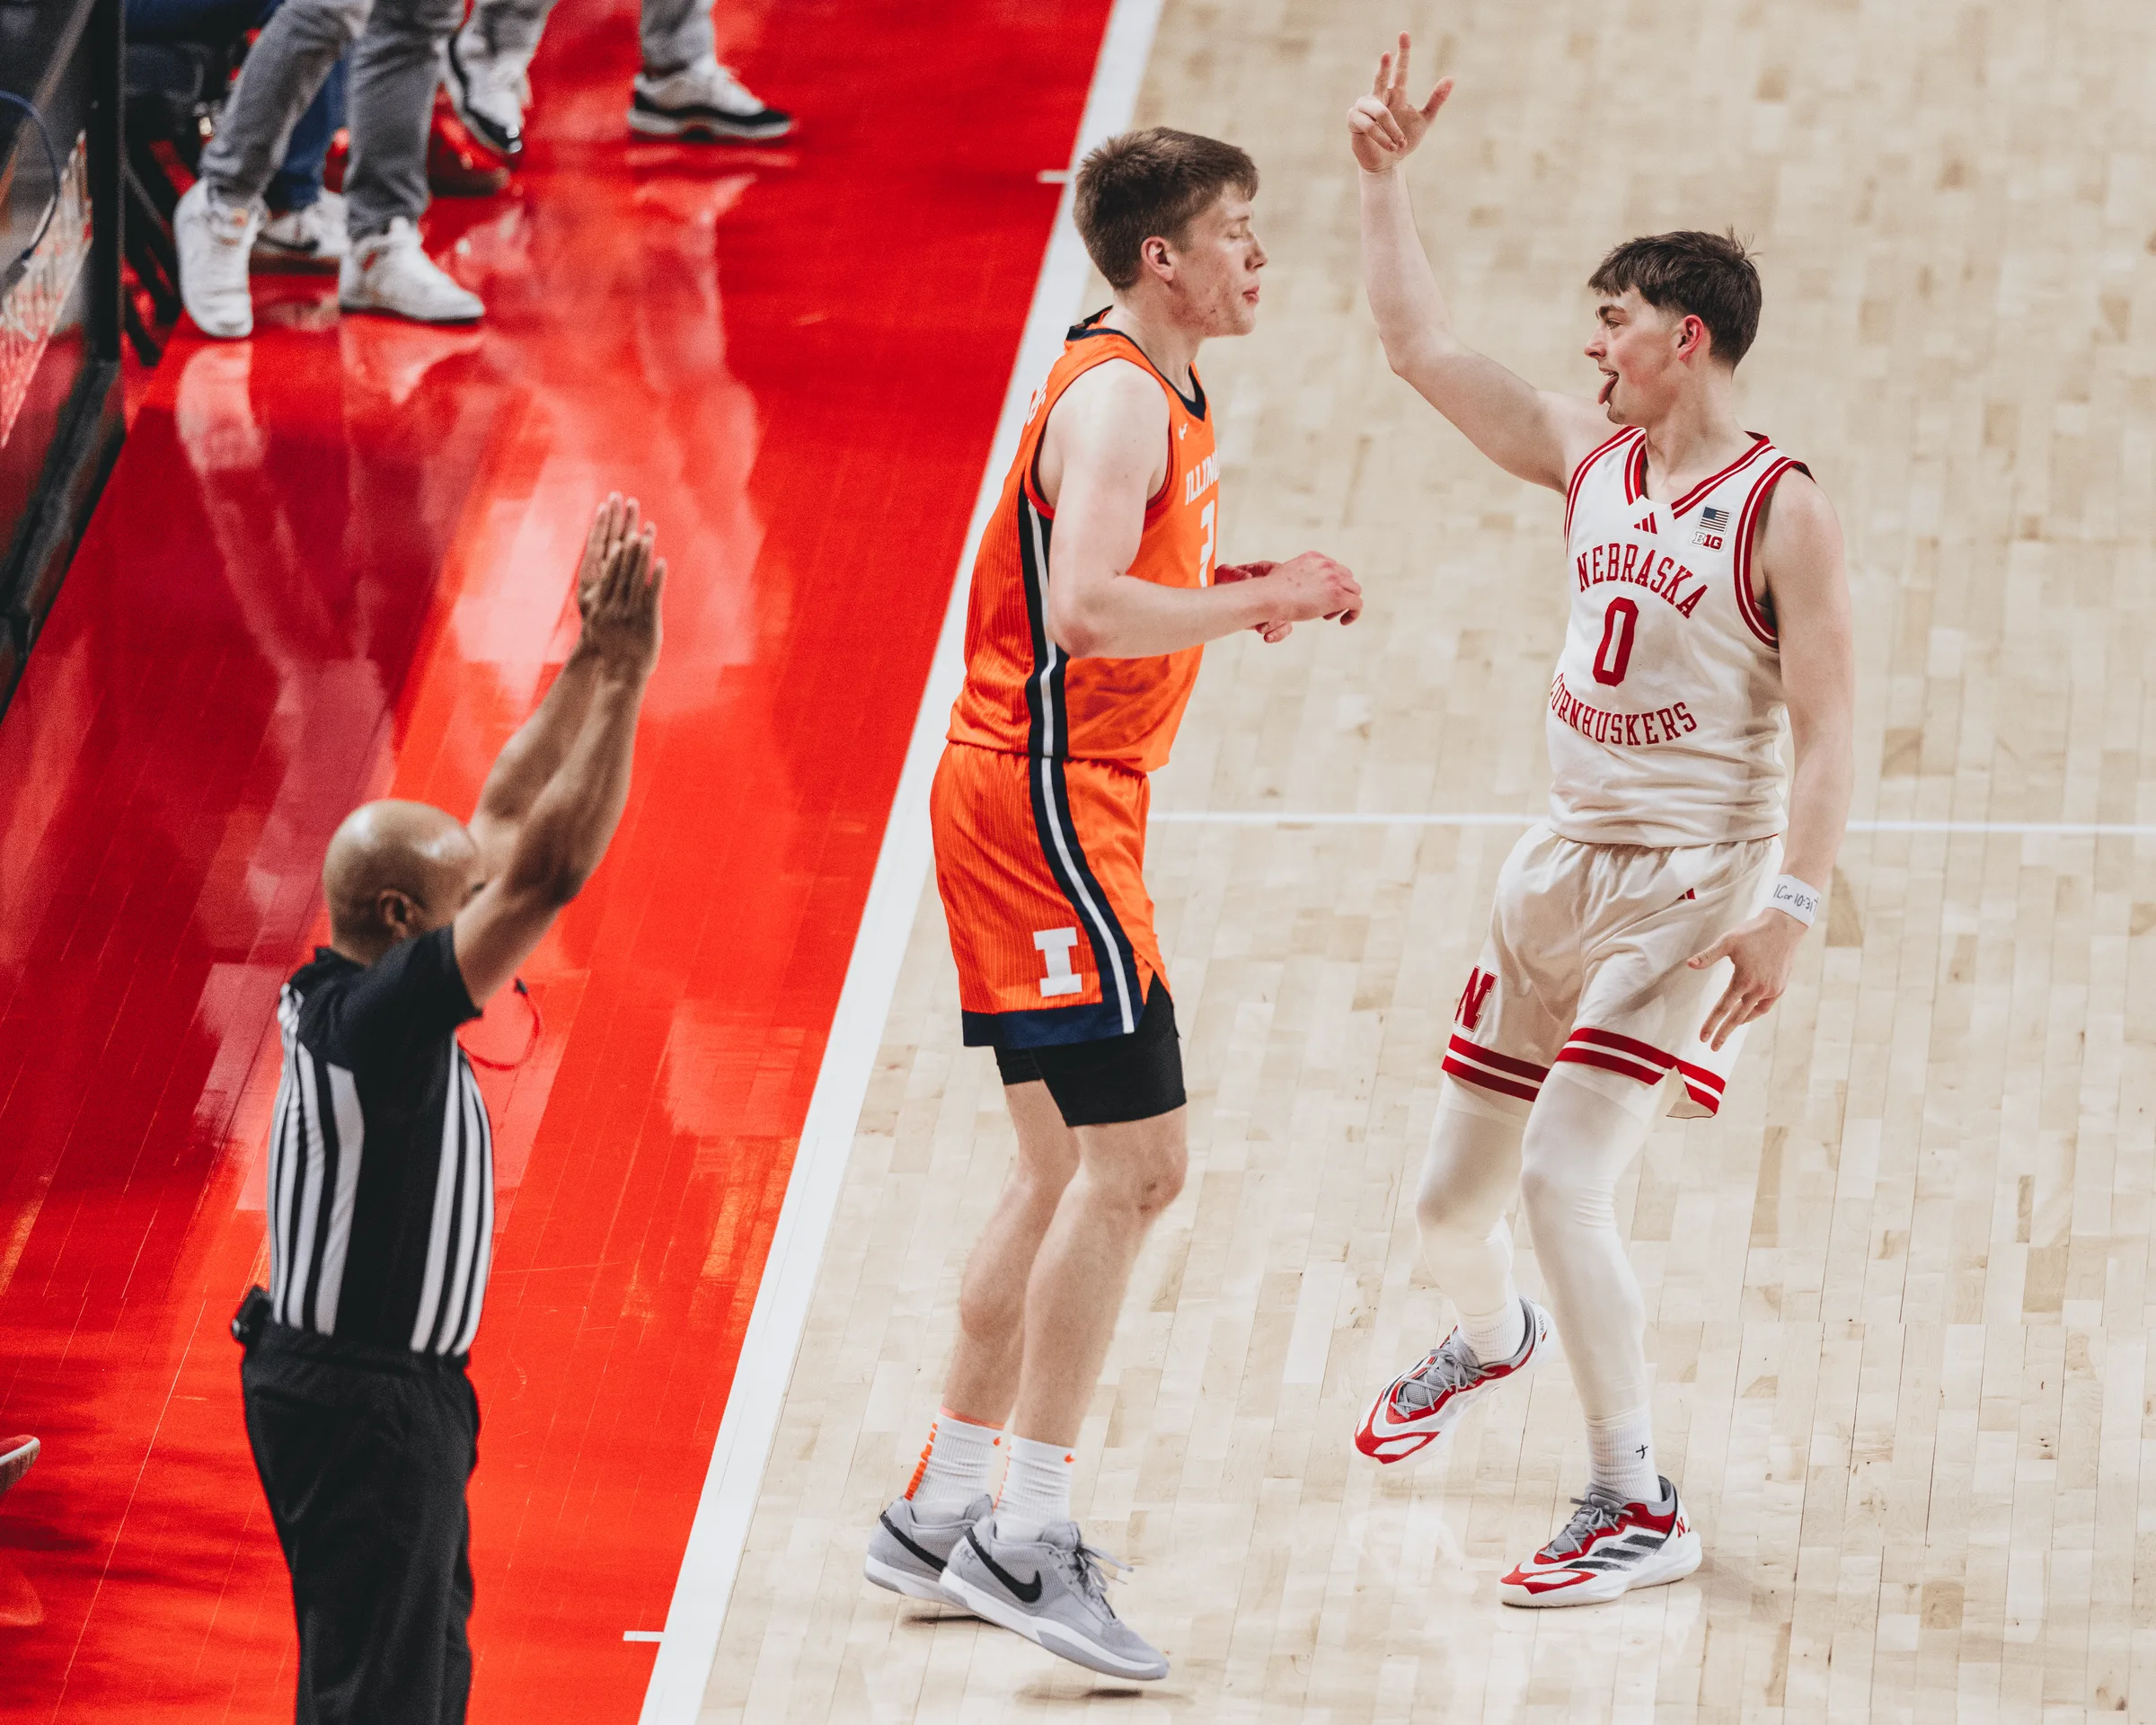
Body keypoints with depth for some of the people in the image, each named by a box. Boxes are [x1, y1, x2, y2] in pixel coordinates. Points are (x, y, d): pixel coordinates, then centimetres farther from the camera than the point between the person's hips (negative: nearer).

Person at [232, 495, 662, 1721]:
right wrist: (622, 675, -24)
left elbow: (505, 820, 11)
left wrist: (592, 665, 7)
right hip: (363, 1401, -10)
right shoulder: (381, 1018, -23)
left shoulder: (352, 996, 3)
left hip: (378, 1386, 10)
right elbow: (552, 870, -27)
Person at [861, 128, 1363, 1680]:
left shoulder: (1158, 395, 16)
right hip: (1045, 804, -11)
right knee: (1134, 1161, -12)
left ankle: (944, 1512, 21)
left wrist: (1241, 593, 11)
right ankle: (1030, 1539, -10)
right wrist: (1261, 603, -20)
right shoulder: (1117, 400, -16)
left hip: (1031, 804, 11)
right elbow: (1087, 608, -29)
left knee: (1071, 1169, 15)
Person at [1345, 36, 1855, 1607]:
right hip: (1562, 868, 7)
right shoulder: (1588, 456, 6)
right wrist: (1387, 181, 3)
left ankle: (1640, 1506, -7)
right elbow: (1423, 348, 10)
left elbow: (1829, 731, -15)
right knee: (1454, 1197, 15)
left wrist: (1790, 910, -22)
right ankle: (1490, 1339, 51)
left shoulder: (1783, 514, -12)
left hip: (1693, 886, -7)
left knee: (1563, 1177, -19)